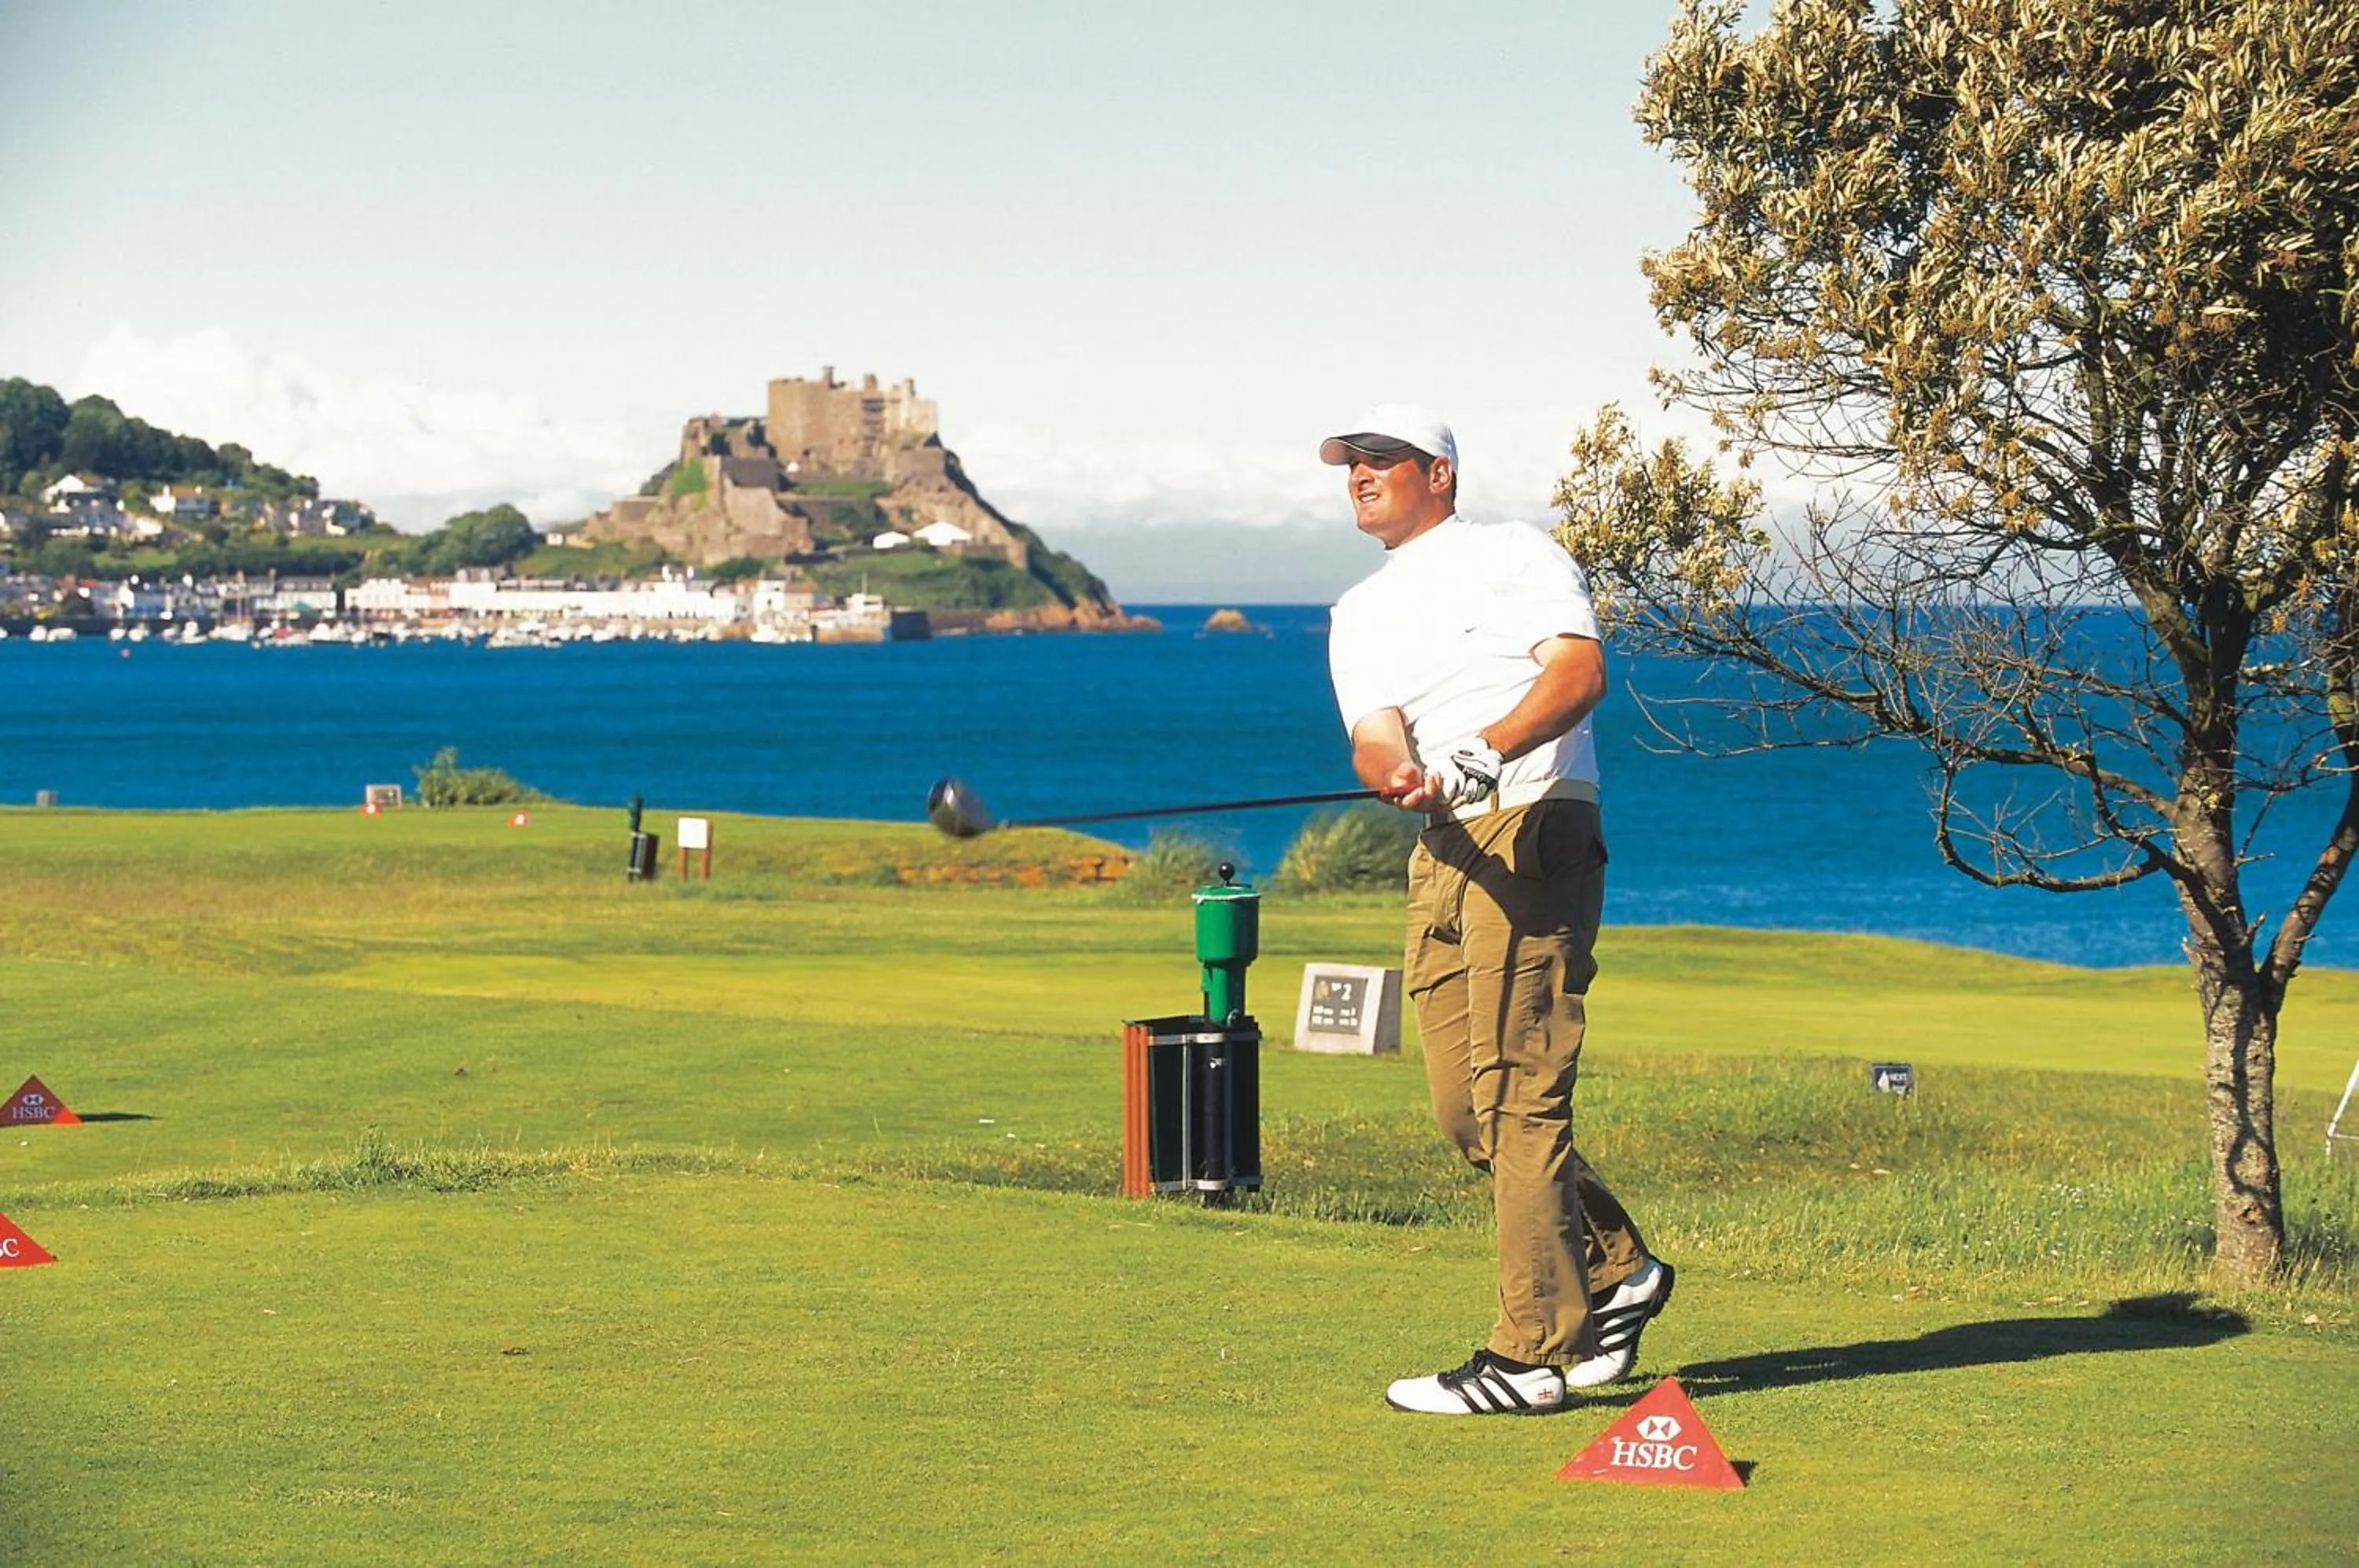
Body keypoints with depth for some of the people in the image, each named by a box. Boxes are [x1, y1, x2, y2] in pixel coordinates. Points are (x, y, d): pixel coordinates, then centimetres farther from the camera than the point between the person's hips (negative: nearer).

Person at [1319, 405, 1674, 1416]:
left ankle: (1531, 1353, -14)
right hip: (1441, 855, 7)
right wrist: (1403, 776, -19)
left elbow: (1579, 670, -11)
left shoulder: (1514, 554, 6)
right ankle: (1615, 1273, 22)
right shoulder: (1359, 615, 22)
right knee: (1463, 1105, 5)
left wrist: (1489, 750, -25)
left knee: (1516, 1091, -13)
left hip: (1534, 830, -7)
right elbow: (1373, 736, 5)